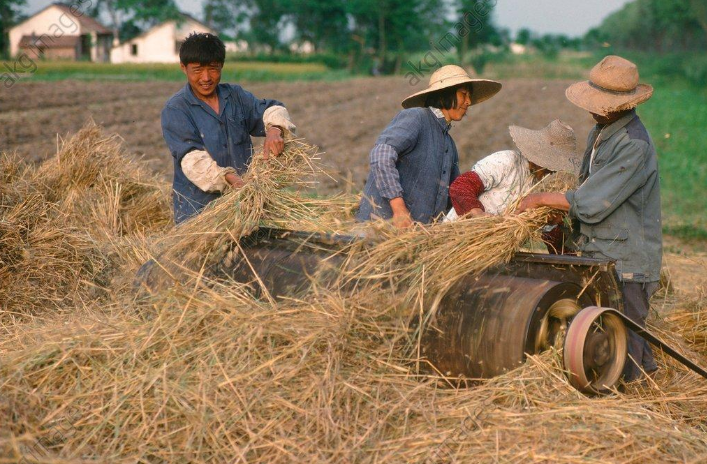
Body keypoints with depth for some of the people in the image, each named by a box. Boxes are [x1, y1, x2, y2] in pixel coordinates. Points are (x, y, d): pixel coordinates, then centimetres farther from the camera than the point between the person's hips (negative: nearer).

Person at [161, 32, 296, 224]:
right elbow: (192, 158, -17)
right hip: (197, 208, -4)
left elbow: (270, 109, 5)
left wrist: (275, 130, -20)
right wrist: (229, 178, -33)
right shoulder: (175, 110, -7)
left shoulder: (236, 96, 11)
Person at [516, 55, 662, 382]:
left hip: (626, 261, -9)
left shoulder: (634, 145, -19)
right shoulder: (600, 132, 12)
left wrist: (541, 199, -9)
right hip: (597, 256, 9)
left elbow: (593, 203, -21)